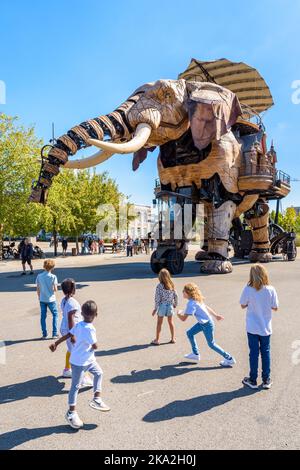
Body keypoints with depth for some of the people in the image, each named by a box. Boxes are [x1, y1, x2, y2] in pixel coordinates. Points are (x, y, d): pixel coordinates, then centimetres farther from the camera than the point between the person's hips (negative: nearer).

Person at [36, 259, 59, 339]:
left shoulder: (39, 276, -2)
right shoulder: (53, 277, -12)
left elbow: (38, 289, 2)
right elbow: (55, 289, -14)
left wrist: (39, 297, 16)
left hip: (42, 299, 3)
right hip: (51, 299, -3)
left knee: (43, 316, 11)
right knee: (55, 314, 13)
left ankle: (44, 334, 16)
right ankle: (54, 333, 11)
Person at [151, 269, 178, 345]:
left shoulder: (159, 286, -17)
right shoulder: (172, 285, -4)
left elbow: (157, 298, -15)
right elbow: (175, 296, 1)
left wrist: (155, 308, -7)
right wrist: (175, 304, 17)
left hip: (162, 305, -3)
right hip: (170, 305, 4)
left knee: (159, 323, 9)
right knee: (170, 322, 17)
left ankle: (157, 340, 18)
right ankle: (173, 339, 24)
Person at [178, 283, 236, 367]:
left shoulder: (191, 304, -27)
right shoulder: (196, 300, 2)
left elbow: (183, 319, -27)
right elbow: (206, 307, 12)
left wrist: (179, 314, -5)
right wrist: (216, 315, 22)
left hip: (207, 325, -10)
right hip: (202, 322, 10)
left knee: (211, 344, 6)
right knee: (189, 333, 14)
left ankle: (229, 359, 18)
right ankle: (195, 354, 26)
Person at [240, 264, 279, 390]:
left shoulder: (248, 289, -16)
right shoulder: (271, 290, -12)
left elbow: (243, 305, -6)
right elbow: (275, 308, -5)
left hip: (252, 327, -1)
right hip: (266, 327, 1)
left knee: (254, 353, 10)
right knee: (266, 352, 15)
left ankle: (253, 380, 22)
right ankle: (266, 380, 25)